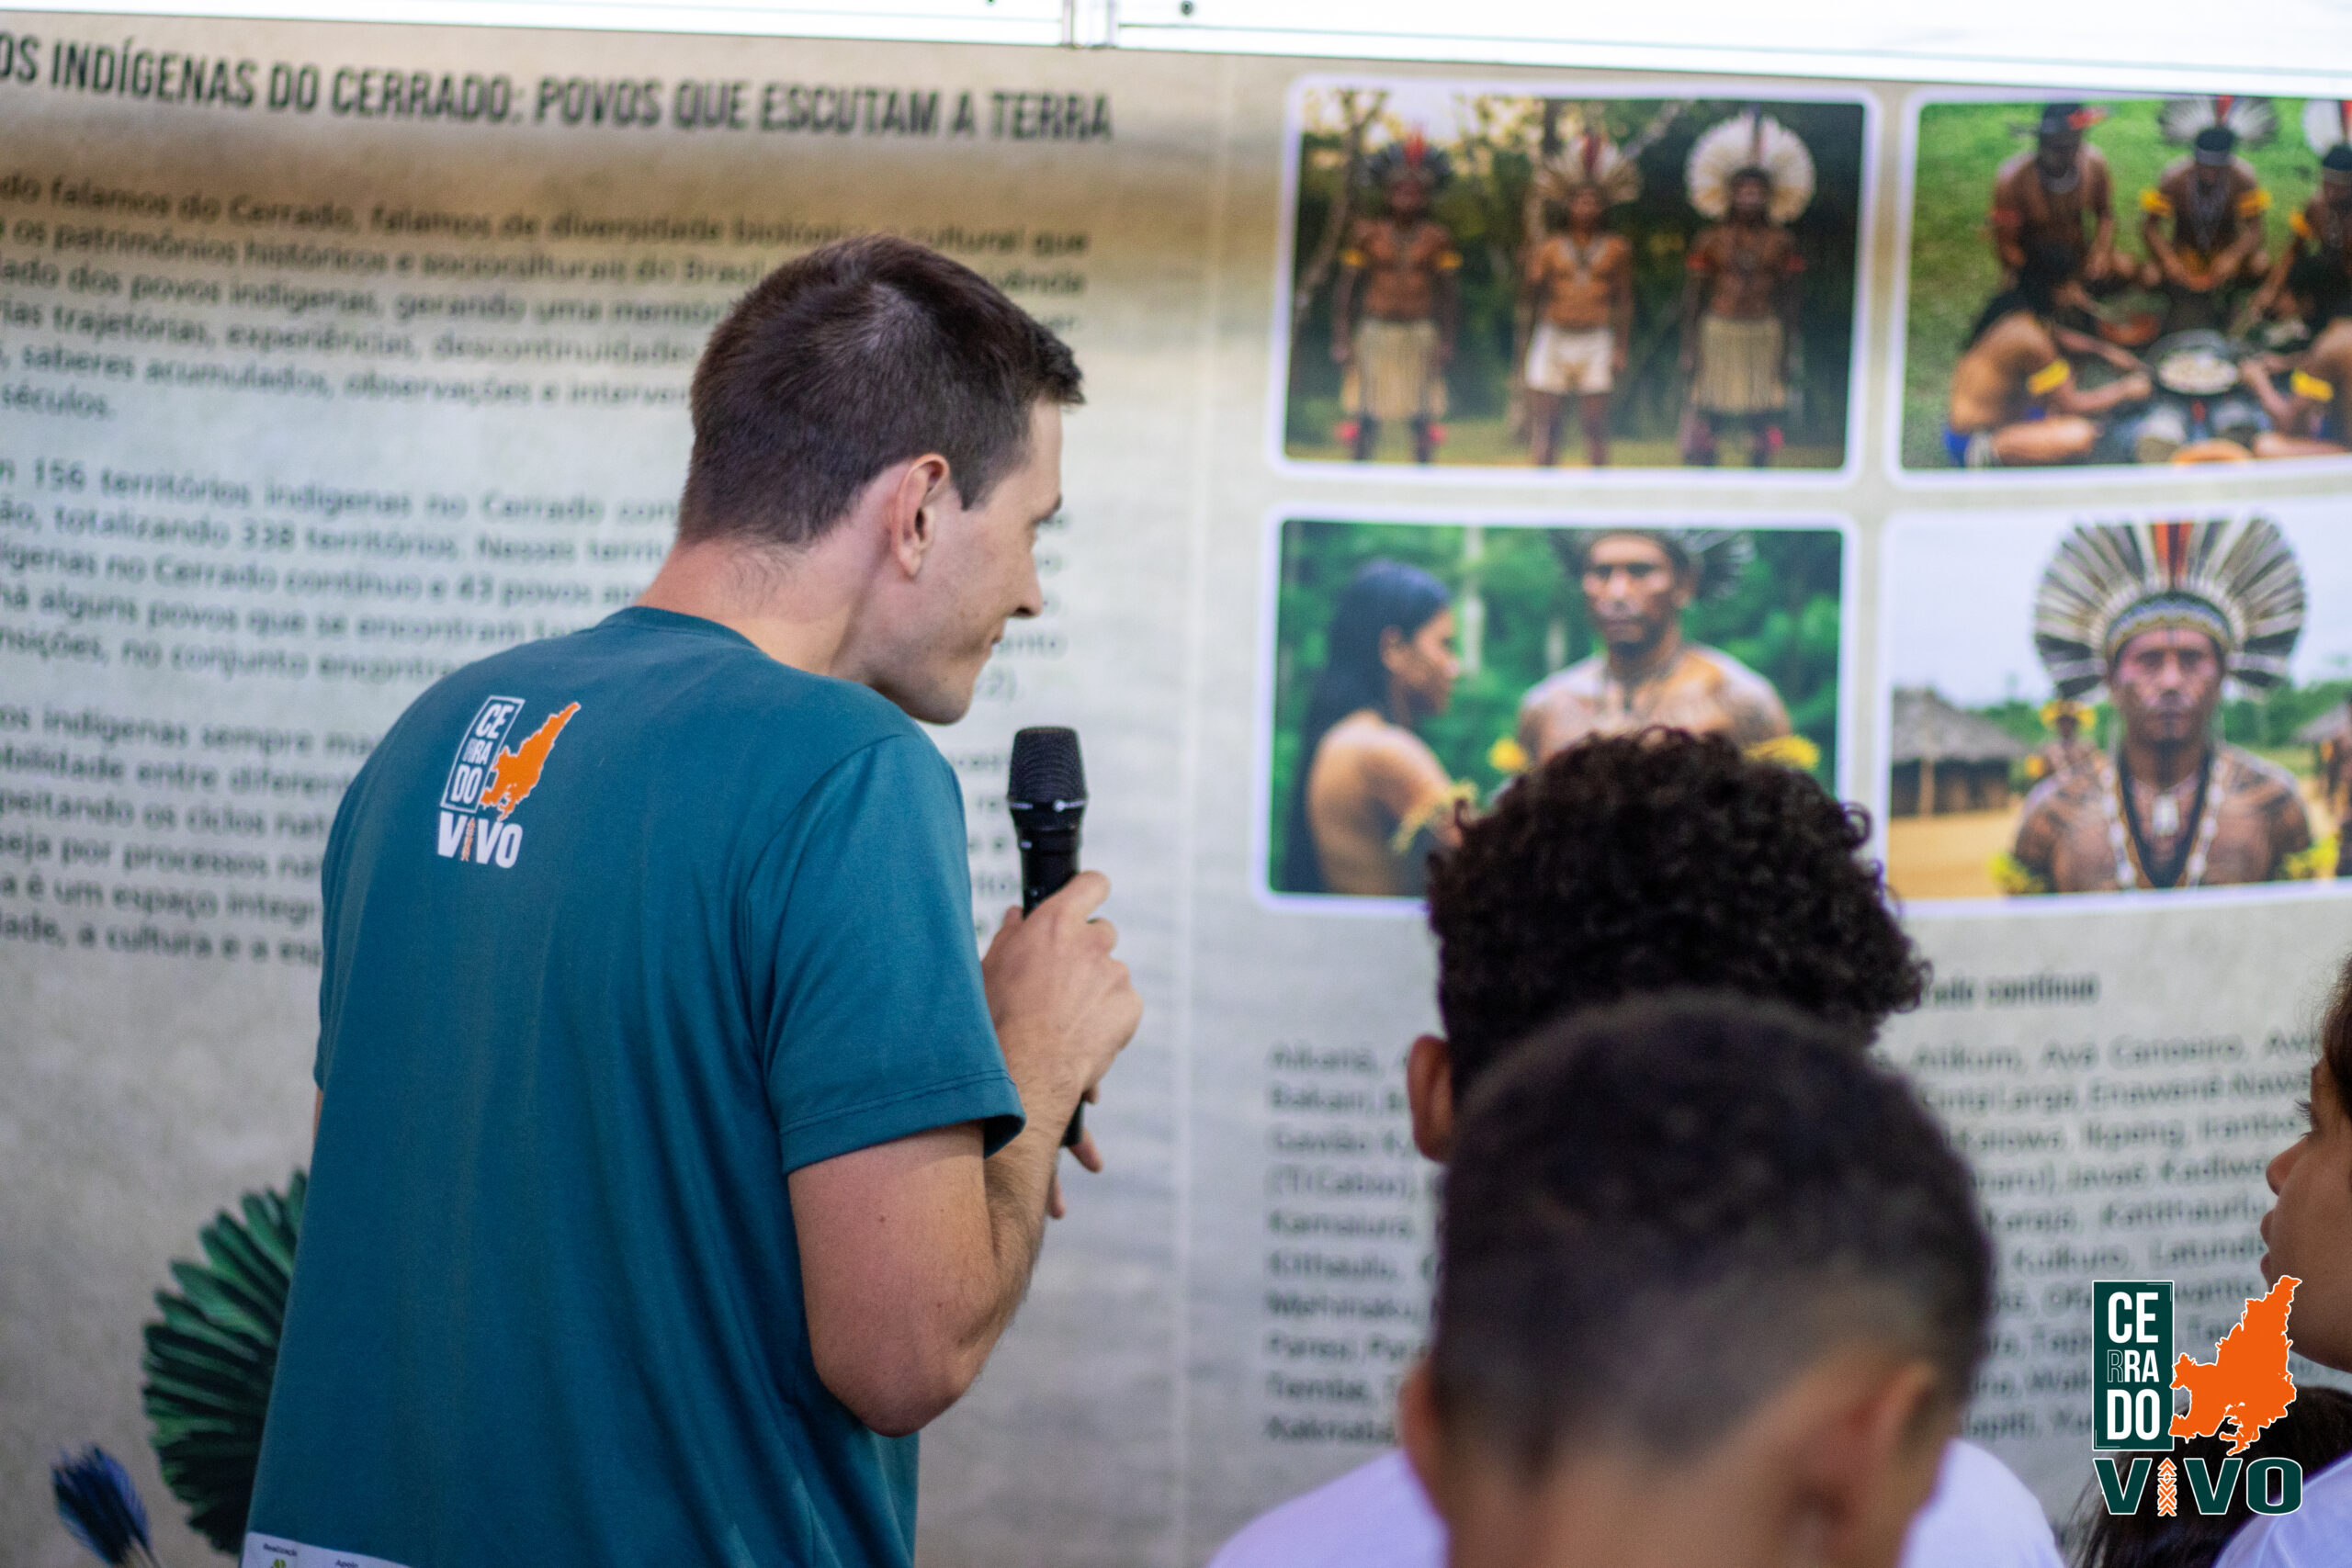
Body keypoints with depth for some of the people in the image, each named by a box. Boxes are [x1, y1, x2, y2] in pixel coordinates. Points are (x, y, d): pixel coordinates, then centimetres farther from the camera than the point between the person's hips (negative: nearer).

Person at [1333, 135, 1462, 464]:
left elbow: (1451, 293, 6)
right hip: (1375, 333, -1)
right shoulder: (1367, 233, 0)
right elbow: (1344, 289, 2)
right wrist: (1341, 339, -5)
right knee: (1365, 418, -2)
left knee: (1423, 419, 0)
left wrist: (1446, 342, -2)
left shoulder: (1437, 238, 2)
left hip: (1420, 336, 1)